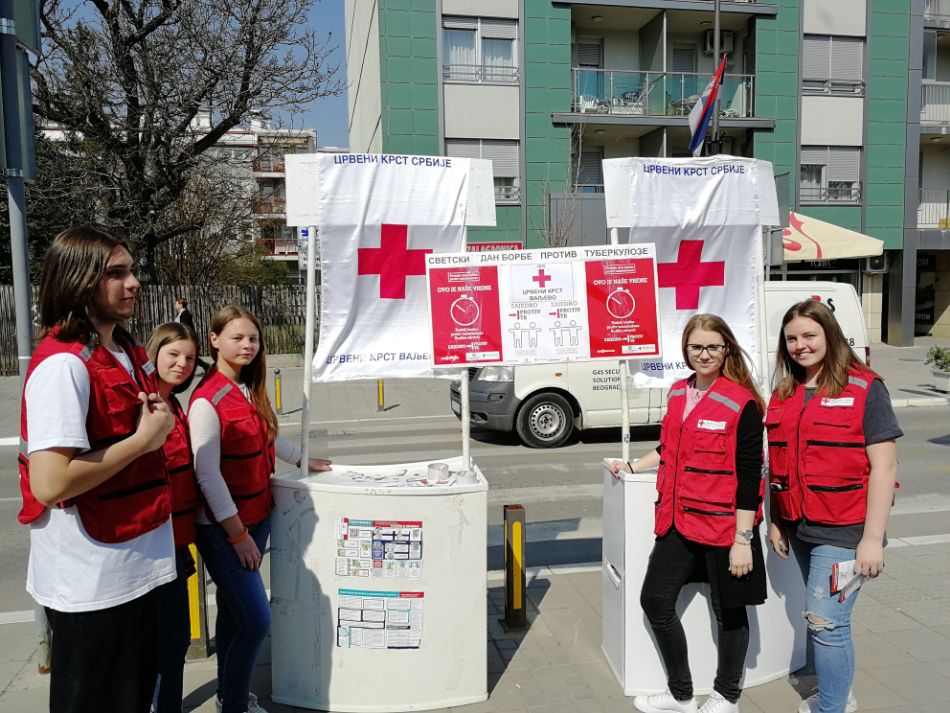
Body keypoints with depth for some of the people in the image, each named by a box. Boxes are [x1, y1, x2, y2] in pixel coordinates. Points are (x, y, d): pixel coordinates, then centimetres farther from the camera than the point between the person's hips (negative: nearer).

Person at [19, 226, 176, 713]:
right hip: (91, 582, -8)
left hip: (138, 565, 9)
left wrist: (159, 419, 1)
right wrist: (143, 439, -20)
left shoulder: (128, 353, 8)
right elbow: (49, 483, -29)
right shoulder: (63, 364, -21)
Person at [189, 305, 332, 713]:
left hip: (256, 517, 8)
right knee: (257, 621, -6)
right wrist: (237, 534, -17)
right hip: (223, 528, -7)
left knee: (234, 612, 19)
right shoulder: (207, 400, -19)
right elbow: (208, 475, -19)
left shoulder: (249, 391, 5)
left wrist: (303, 460, 29)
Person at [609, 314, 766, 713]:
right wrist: (633, 467, 18)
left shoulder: (742, 403, -13)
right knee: (655, 600, 8)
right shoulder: (678, 394, 7)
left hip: (724, 525, -6)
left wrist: (742, 539, -16)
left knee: (729, 610, 11)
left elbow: (749, 476, -15)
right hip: (679, 520, 7)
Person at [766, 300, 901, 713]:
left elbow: (883, 466, -12)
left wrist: (872, 538, -15)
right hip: (799, 528, 6)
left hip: (843, 530, -6)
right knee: (822, 617, 17)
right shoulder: (784, 395, 8)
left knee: (826, 622, -7)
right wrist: (775, 522, 12)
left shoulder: (864, 389, -9)